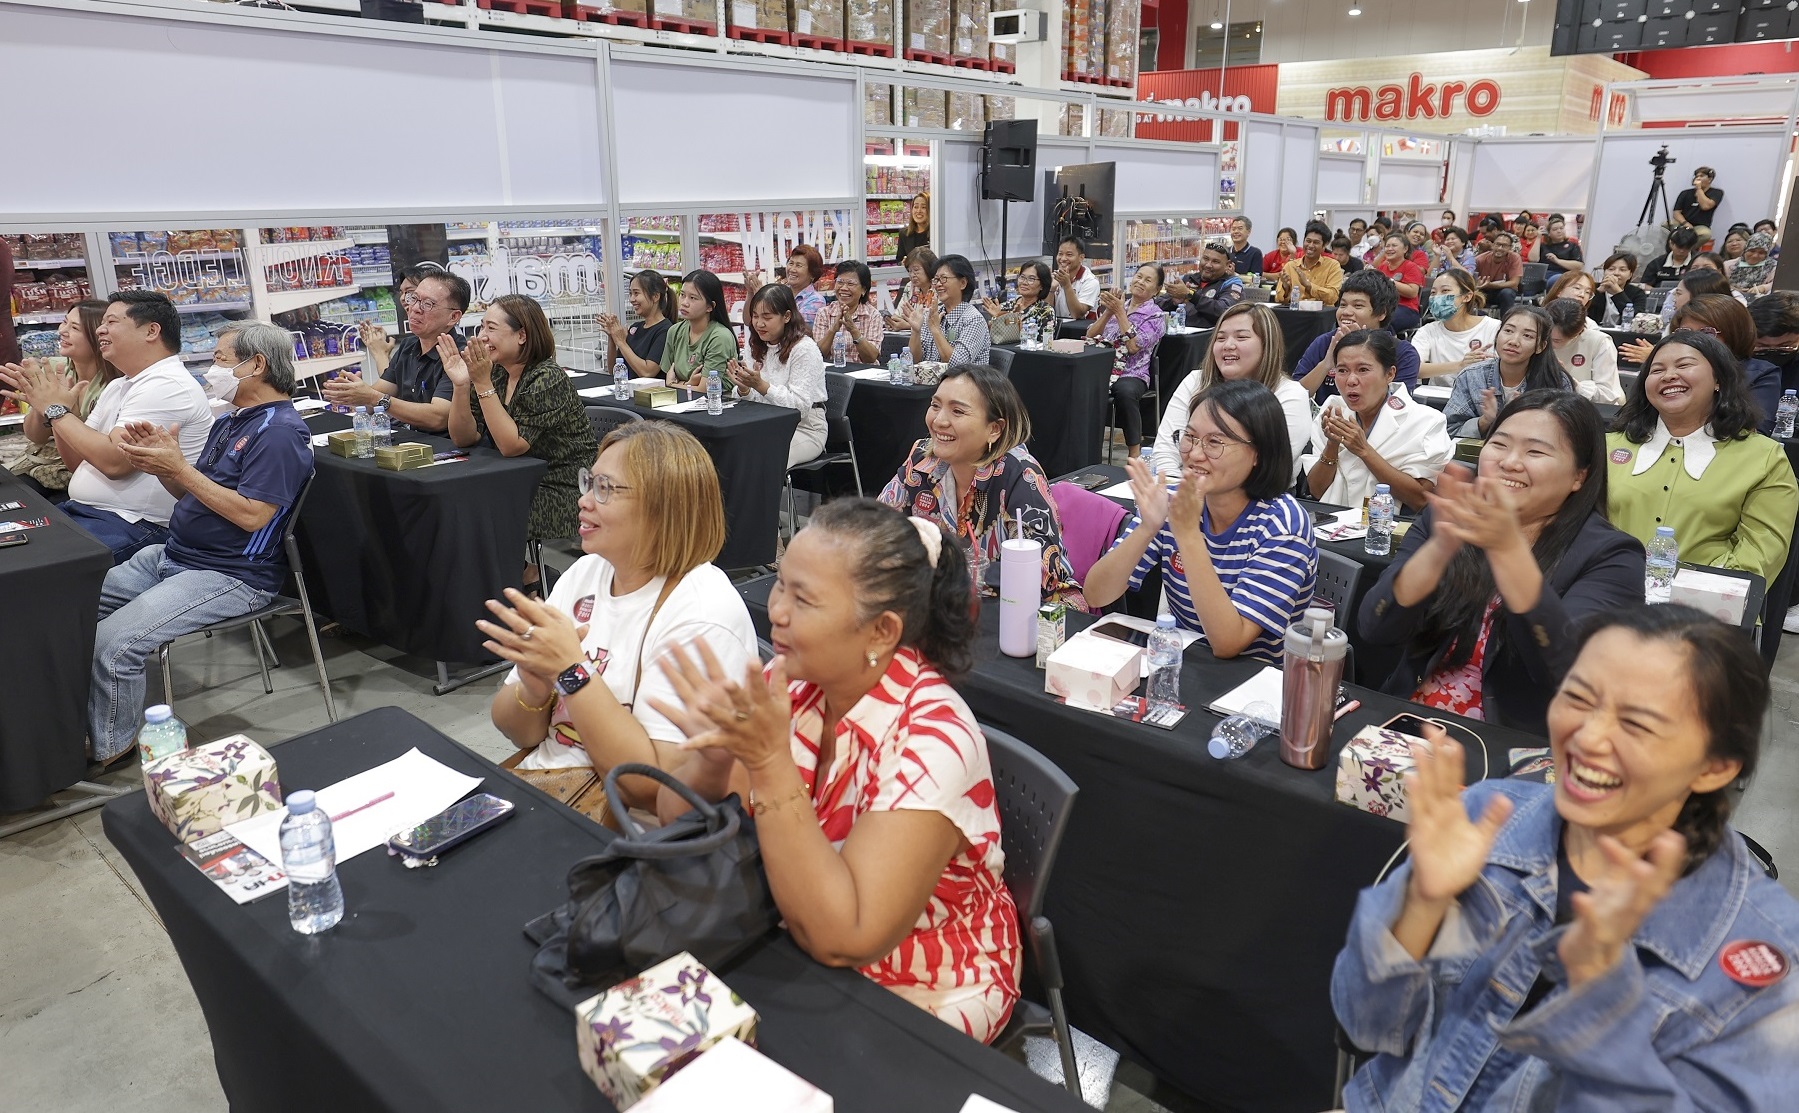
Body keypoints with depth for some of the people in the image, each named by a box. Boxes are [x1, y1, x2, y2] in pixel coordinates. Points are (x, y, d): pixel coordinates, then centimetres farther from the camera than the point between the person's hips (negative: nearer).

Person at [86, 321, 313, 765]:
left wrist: (179, 469, -18)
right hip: (172, 556, 11)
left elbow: (251, 515, -22)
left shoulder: (280, 431, -15)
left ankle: (109, 754, 1)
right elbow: (194, 494, 17)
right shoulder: (229, 422, 17)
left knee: (112, 644, -22)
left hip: (230, 577, -10)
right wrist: (159, 456, -3)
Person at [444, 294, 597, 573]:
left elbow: (512, 445, -23)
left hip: (564, 495, -8)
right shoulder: (495, 374, 5)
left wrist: (483, 384, -25)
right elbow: (464, 438, 1)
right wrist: (460, 384, -13)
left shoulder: (548, 378, -16)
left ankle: (524, 572, 5)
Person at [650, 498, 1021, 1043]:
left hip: (917, 997, -5)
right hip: (788, 949, 5)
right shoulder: (789, 683, -10)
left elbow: (841, 939, -30)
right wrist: (713, 752, -27)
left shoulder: (932, 737, -26)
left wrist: (769, 762, -36)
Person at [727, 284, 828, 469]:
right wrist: (743, 389, -16)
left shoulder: (805, 349, -12)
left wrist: (760, 385, -30)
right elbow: (753, 403, 8)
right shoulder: (753, 346, 10)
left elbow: (799, 406, -19)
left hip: (804, 429, -6)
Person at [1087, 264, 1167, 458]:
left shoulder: (1156, 315, 5)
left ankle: (1135, 453, -26)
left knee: (1125, 391, -38)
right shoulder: (1116, 303, 19)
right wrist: (1108, 312, -4)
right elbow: (1090, 336, 9)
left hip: (1131, 374, -3)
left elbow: (1133, 346, -10)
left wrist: (1120, 312, -9)